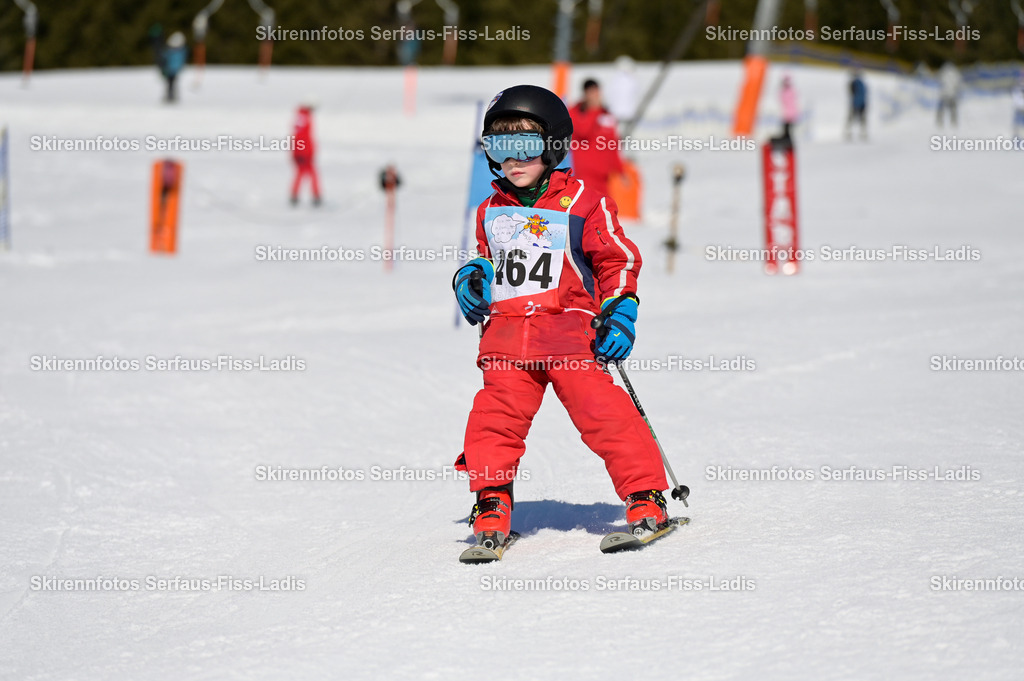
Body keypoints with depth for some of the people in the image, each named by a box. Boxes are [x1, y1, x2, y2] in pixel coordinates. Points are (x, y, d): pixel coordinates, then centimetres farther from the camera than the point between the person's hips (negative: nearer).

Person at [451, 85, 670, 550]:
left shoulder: (582, 203, 3)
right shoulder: (491, 212, 17)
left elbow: (619, 259, 6)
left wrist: (620, 312, -3)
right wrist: (472, 277, 12)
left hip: (569, 328, -4)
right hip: (506, 331, 4)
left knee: (600, 409, -14)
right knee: (497, 412, -8)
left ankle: (645, 497, -9)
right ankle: (491, 501, 6)